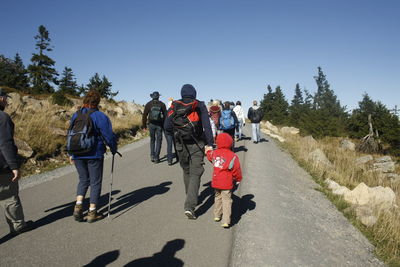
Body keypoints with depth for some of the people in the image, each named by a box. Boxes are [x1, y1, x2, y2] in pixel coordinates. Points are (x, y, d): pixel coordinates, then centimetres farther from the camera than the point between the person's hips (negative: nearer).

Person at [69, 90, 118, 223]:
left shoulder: (75, 115, 6)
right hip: (94, 155, -5)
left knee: (83, 179, 20)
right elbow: (109, 136, -12)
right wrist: (114, 149, 5)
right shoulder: (100, 116, -12)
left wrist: (71, 154, 20)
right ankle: (92, 213, 11)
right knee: (95, 182, 7)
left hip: (77, 155, 5)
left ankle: (78, 205, 4)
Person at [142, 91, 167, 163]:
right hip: (159, 125, -1)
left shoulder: (148, 104, 0)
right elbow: (165, 115, 2)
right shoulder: (162, 104, 0)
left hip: (151, 124, 1)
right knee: (158, 140, 6)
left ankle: (152, 156, 14)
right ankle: (156, 157, 2)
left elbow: (145, 115, -1)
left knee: (152, 140, 17)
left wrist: (144, 125, 6)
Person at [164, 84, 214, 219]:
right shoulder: (200, 105, -2)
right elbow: (206, 125, -11)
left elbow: (167, 127, -1)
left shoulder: (174, 106, 3)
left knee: (186, 171, 21)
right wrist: (209, 143, -12)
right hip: (197, 145, -3)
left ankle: (192, 198, 37)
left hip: (181, 145, 3)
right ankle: (189, 206, -12)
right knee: (195, 174, -1)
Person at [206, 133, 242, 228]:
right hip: (227, 184, -4)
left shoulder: (214, 153, 1)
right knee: (226, 201, 2)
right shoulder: (233, 156, -11)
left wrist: (208, 151, 48)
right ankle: (226, 221, -1)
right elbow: (236, 170, -7)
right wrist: (238, 180, 10)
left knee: (217, 197, 24)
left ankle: (217, 215, 36)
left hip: (215, 182, 4)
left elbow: (209, 156, 26)